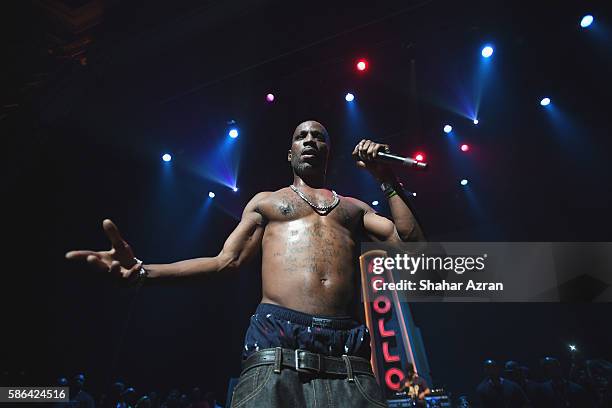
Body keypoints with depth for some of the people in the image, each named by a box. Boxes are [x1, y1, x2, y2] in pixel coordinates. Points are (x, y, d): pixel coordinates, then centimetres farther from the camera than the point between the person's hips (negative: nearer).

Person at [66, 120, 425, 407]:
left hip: (348, 357, 2)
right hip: (277, 346, -1)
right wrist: (143, 270, -1)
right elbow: (227, 261, 11)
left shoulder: (354, 208, 23)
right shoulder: (266, 201, 20)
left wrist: (388, 180, 13)